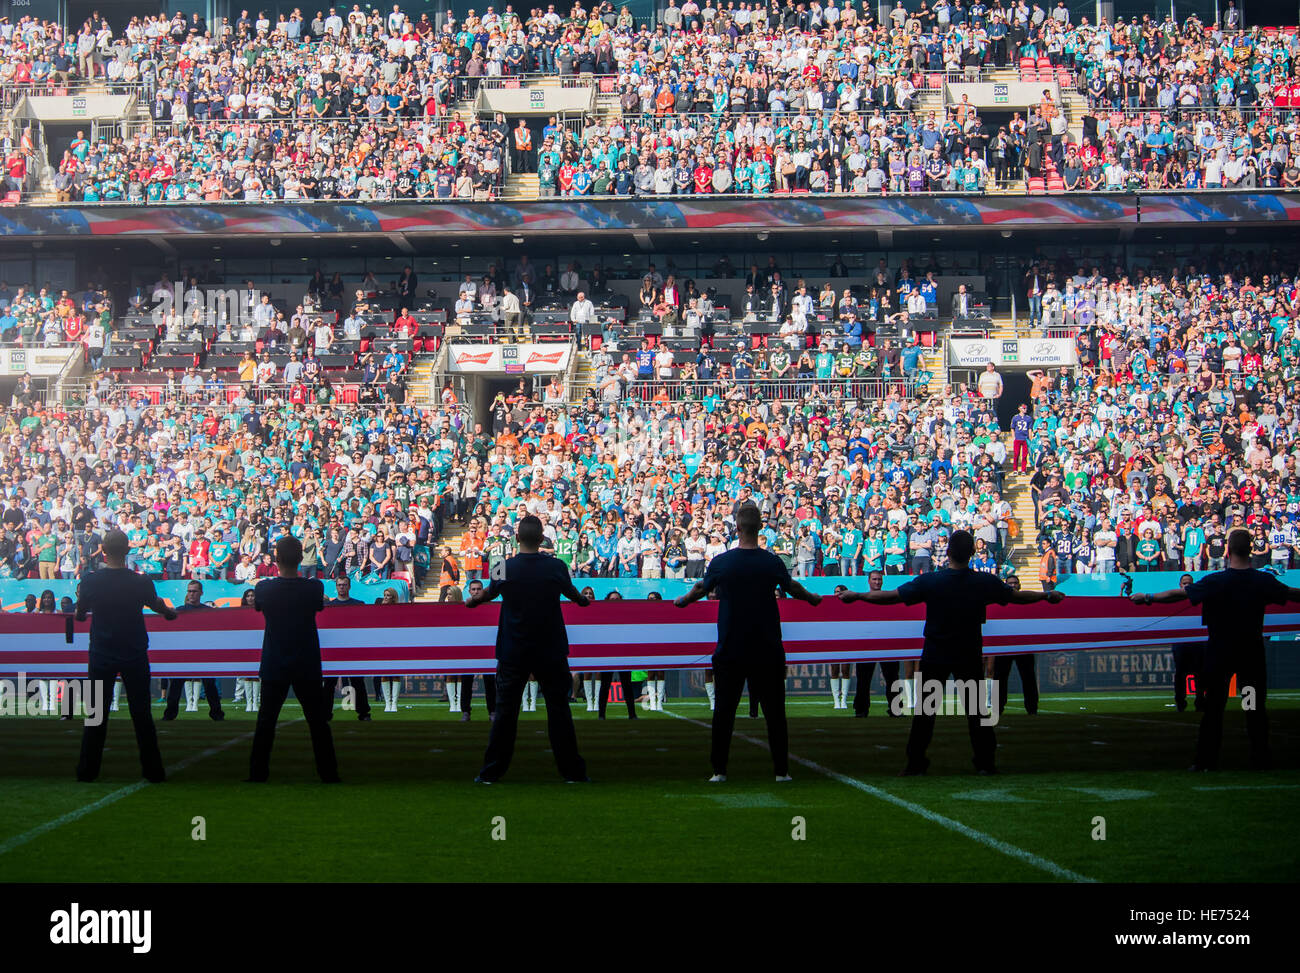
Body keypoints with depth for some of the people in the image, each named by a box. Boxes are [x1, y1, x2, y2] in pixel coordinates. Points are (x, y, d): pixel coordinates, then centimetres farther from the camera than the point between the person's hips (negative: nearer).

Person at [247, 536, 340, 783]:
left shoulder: (263, 588, -9)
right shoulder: (314, 587, -10)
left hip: (274, 665, 0)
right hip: (307, 665, 0)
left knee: (266, 720, 9)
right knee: (317, 721, 7)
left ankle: (258, 774, 9)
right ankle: (329, 774, 9)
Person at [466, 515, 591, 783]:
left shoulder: (504, 568, -7)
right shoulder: (556, 566, -8)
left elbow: (488, 592, 15)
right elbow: (572, 593, 14)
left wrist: (472, 601, 39)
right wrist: (584, 600, 40)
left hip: (513, 653, 0)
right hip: (550, 652, 0)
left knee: (505, 710, 6)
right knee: (558, 708, 7)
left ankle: (491, 772, 9)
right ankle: (572, 771, 9)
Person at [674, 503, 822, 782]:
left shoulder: (720, 562, -6)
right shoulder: (772, 562, -6)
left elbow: (701, 589, 12)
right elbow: (794, 589, 13)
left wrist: (682, 600, 34)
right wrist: (812, 598, 35)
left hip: (729, 650, 0)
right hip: (768, 650, 0)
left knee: (724, 711, 7)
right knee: (774, 711, 7)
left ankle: (719, 770, 7)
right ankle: (781, 770, 9)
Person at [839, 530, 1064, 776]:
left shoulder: (929, 581, -16)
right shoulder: (985, 582, -11)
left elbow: (890, 597, -10)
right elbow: (1017, 596, 4)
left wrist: (856, 596, 4)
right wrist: (1048, 596, 23)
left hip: (934, 656, -1)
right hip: (970, 657, 1)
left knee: (925, 709, 8)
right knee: (975, 709, 10)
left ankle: (916, 762, 9)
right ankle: (985, 762, 10)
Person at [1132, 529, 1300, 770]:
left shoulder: (1215, 582, -14)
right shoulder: (1264, 581, -6)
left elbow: (1179, 594, -11)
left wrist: (1148, 598, 0)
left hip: (1220, 651, -2)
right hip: (1252, 651, 2)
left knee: (1213, 707, 5)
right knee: (1256, 709, 9)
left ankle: (1206, 761, 7)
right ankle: (1260, 761, 9)